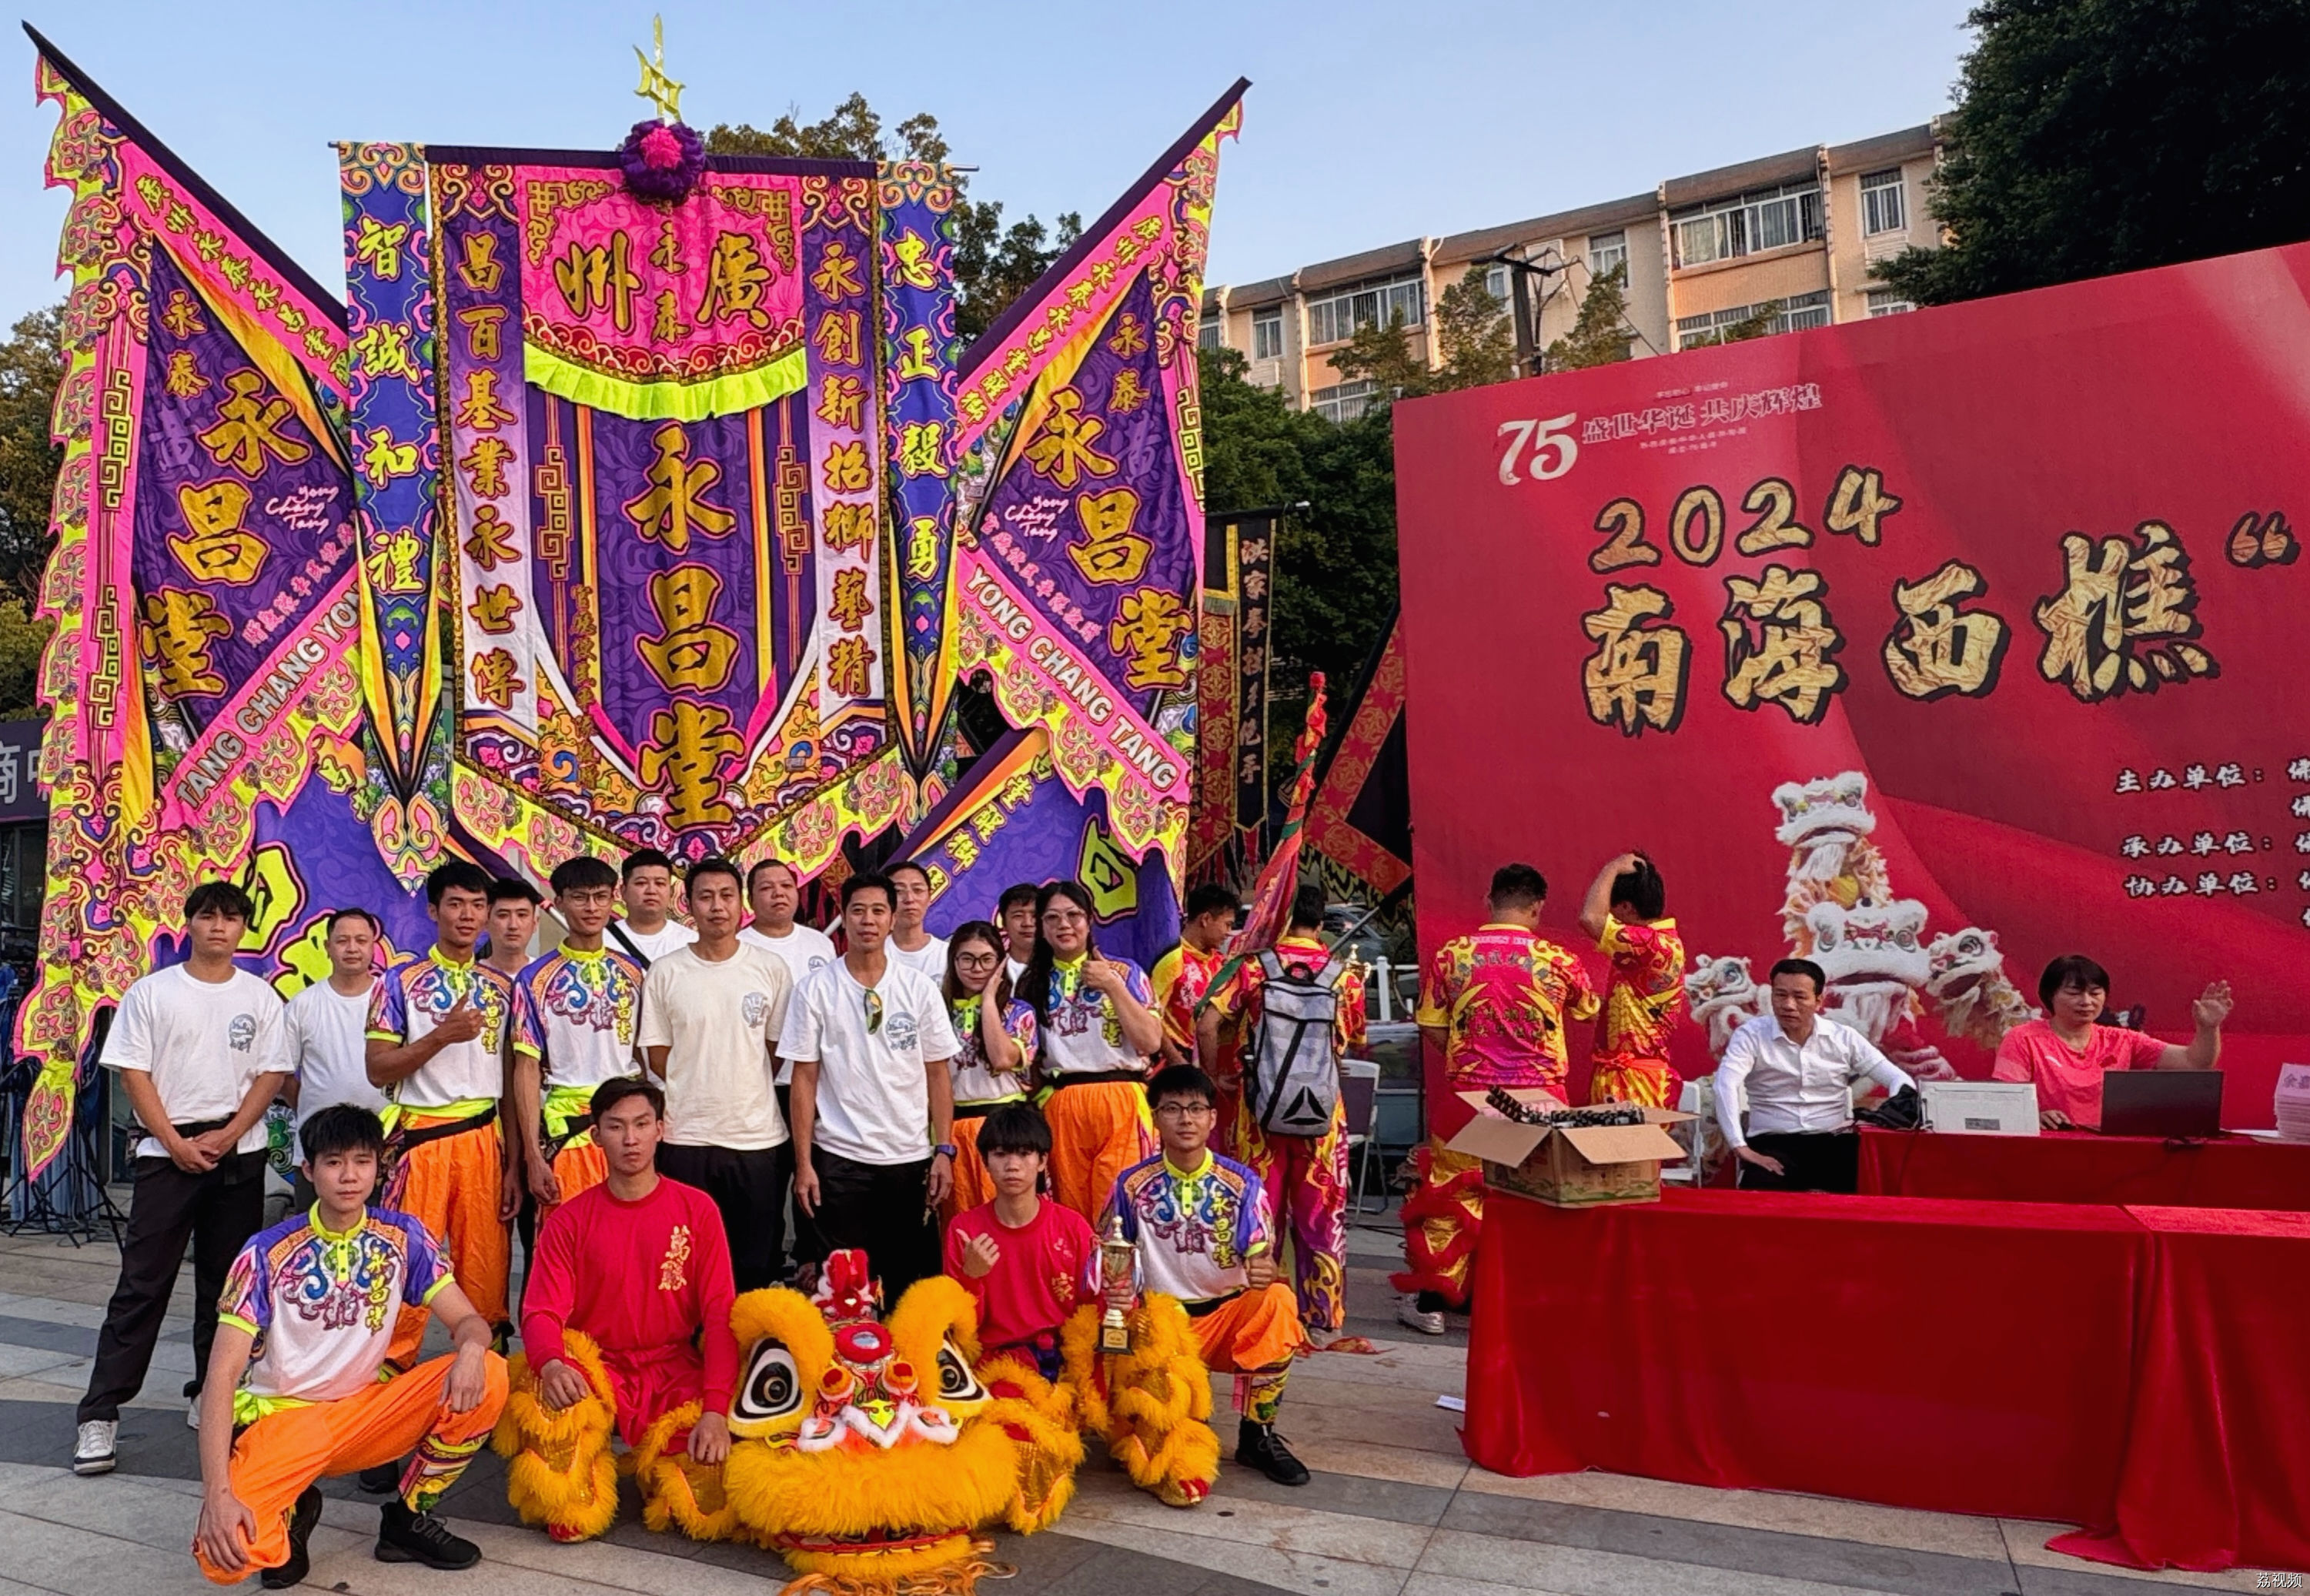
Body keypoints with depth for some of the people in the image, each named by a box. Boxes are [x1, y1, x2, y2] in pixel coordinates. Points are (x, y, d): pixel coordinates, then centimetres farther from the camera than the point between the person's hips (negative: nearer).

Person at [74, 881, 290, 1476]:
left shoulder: (260, 997, 5)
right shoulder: (152, 992, 1)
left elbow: (272, 1074, 2)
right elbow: (133, 1073, -2)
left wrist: (227, 1136, -10)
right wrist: (176, 1143, -10)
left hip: (239, 1154, 2)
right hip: (166, 1153, -2)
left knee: (224, 1284, 8)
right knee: (141, 1284, -3)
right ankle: (100, 1413, 3)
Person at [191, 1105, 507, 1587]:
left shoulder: (403, 1238, -5)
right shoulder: (267, 1253, -13)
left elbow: (469, 1320, -6)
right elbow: (223, 1375, -18)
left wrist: (471, 1347, -33)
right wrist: (216, 1493, -30)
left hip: (366, 1410, 3)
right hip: (280, 1420, -2)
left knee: (487, 1376, -24)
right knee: (225, 1551, -31)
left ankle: (408, 1517, 0)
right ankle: (292, 1512, 7)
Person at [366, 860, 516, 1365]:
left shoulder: (504, 987, 10)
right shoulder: (401, 981, 3)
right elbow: (378, 1069, -3)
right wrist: (443, 1035, -16)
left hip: (485, 1139, 2)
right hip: (419, 1139, -2)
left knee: (486, 1270, 3)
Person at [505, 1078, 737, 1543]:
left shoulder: (697, 1209, 0)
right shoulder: (568, 1220, 2)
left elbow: (720, 1313, -5)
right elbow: (541, 1312, -6)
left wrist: (716, 1408, -17)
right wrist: (552, 1364, -31)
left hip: (675, 1373, 1)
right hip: (594, 1373, -1)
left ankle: (660, 1467, 13)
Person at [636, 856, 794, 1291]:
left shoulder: (771, 969, 2)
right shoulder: (665, 973, 1)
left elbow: (778, 1049, 7)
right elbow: (657, 1056, 5)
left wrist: (741, 1094, 3)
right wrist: (696, 1100, 3)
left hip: (759, 1138, 1)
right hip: (686, 1138, 0)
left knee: (757, 1265, 8)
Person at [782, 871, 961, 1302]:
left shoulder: (920, 988, 2)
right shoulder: (815, 988, -1)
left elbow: (938, 1074, 4)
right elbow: (804, 1078, -1)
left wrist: (944, 1151, -2)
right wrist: (803, 1163, -4)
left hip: (910, 1158, 2)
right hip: (839, 1159, -1)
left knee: (911, 1280, 9)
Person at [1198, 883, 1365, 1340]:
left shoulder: (1253, 967, -5)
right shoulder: (1345, 974, 0)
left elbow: (1207, 1027, -13)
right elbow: (1355, 1042, 11)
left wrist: (1218, 1079, 0)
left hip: (1260, 1104, 0)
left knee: (1259, 1207, 11)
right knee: (1322, 1211, 10)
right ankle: (1323, 1310, 17)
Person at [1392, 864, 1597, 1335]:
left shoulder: (1450, 956, -4)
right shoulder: (1559, 961, -4)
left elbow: (1431, 1030, 0)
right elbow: (1589, 1010, 15)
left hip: (1470, 1095, 0)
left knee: (1451, 1193, 12)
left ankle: (1430, 1300, 18)